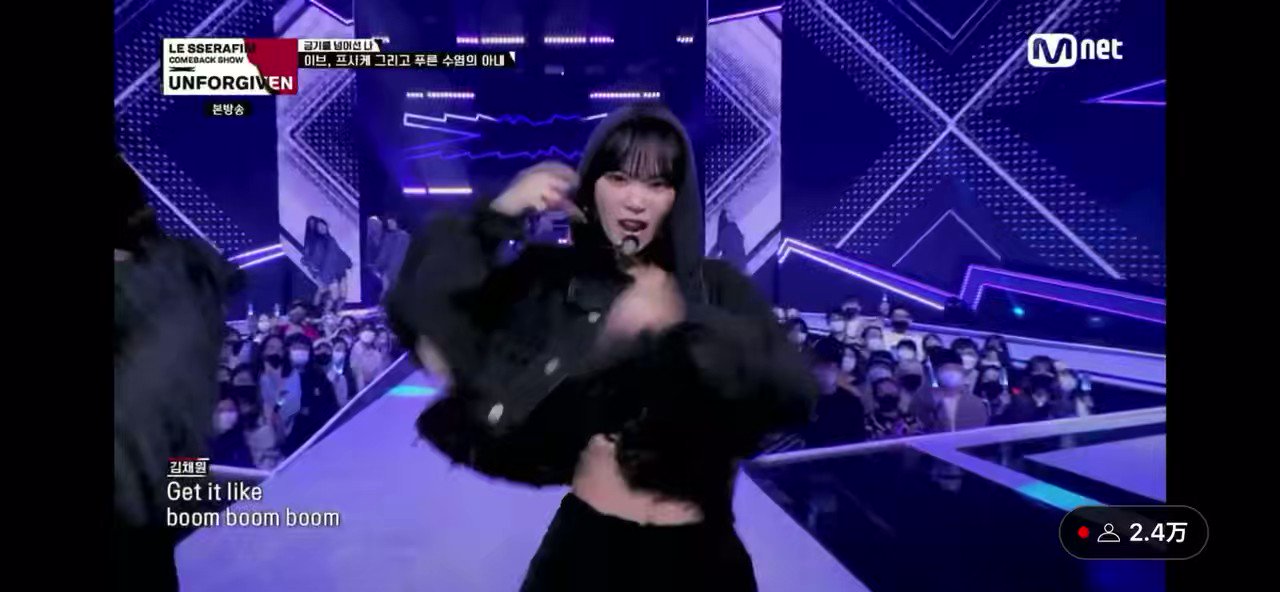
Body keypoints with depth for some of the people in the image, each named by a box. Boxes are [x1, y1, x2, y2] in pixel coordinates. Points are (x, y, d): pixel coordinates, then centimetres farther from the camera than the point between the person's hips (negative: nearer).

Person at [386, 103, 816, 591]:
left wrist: (683, 326, -26)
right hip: (585, 542, 0)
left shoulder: (717, 288, -1)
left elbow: (797, 395, -15)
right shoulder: (549, 277, -2)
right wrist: (495, 214, -17)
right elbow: (415, 308, -9)